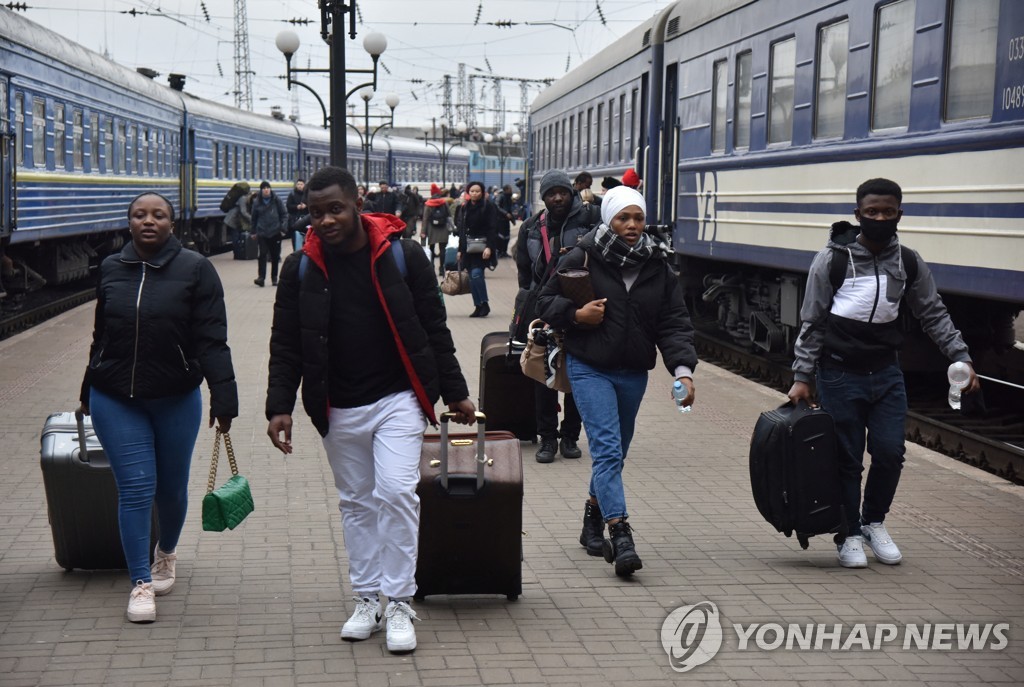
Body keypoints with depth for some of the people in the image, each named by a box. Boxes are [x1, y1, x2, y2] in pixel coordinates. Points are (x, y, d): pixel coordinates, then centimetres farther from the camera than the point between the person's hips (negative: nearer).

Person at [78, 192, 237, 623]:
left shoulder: (195, 269, -6)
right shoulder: (110, 269, 4)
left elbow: (212, 340, -11)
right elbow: (101, 336, 14)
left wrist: (223, 397, -18)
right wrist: (89, 392, 20)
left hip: (176, 400, -1)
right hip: (115, 401, 1)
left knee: (171, 487, 13)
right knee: (135, 488, -3)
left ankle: (167, 553, 42)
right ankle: (141, 582, 8)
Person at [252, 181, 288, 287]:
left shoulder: (276, 200, -2)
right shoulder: (257, 202, 1)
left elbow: (284, 214, 2)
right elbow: (254, 217, 11)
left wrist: (283, 228, -5)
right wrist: (254, 231, 12)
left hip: (275, 232, 0)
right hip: (262, 233, 0)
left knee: (275, 256, 8)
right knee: (262, 254, -12)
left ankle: (274, 278, 19)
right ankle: (261, 277, -14)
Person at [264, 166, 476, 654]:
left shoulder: (402, 255, -6)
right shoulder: (300, 268, 0)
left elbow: (433, 328, 1)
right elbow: (285, 344, 5)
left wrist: (455, 392, 4)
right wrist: (279, 406, -4)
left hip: (397, 399, -3)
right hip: (338, 410, 3)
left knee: (396, 493, -14)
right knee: (355, 502, 11)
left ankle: (399, 604, -2)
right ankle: (367, 600, 22)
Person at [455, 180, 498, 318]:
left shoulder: (488, 207, -4)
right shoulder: (464, 208, 13)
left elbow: (493, 228, -9)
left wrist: (489, 247, -19)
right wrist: (460, 249, 15)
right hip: (468, 248, 6)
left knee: (476, 273, -19)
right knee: (472, 278, 5)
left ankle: (484, 304, -7)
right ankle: (478, 306, 11)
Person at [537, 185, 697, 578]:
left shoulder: (657, 267, 3)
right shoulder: (582, 259, -6)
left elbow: (674, 323, -1)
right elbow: (546, 302, 3)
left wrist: (683, 369, -14)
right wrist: (577, 315, -16)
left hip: (634, 373, 5)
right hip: (589, 369, -4)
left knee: (614, 452, 16)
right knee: (608, 450, -16)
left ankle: (593, 520, 36)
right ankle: (620, 535, -22)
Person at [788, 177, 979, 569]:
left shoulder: (909, 263, 4)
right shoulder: (833, 260, -7)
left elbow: (934, 315, 11)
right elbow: (812, 323, -3)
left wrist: (962, 359, 2)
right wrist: (802, 378, -6)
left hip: (886, 372, 3)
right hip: (840, 374, -3)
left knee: (890, 452, -2)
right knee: (847, 459, 1)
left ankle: (874, 521, 23)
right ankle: (849, 535, 17)